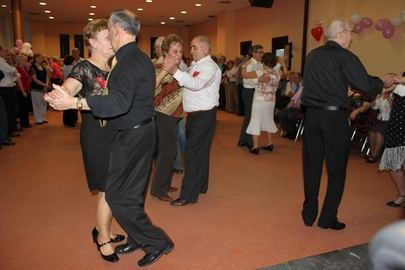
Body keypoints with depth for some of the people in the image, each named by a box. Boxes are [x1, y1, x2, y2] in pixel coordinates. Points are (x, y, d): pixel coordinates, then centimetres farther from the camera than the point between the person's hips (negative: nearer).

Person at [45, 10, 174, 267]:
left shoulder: (128, 61, -20)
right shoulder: (142, 58, 12)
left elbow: (120, 101, -36)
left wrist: (75, 102, -39)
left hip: (132, 136, -10)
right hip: (142, 131, 10)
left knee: (118, 196, -3)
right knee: (132, 192, 19)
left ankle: (157, 241, 8)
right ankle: (138, 238, 34)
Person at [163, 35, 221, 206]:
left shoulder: (209, 66, -15)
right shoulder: (196, 65, 17)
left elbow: (196, 83, -33)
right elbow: (186, 82, 11)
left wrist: (175, 71, -40)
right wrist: (176, 67, 0)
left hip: (203, 115, -10)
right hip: (195, 114, 10)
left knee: (194, 153, -7)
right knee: (200, 151, 18)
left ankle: (188, 195, 1)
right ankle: (200, 186, 33)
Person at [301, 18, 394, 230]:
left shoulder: (312, 55, 11)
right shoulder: (344, 56, -7)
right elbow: (366, 85, -12)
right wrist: (384, 83, 8)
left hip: (312, 115, 5)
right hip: (335, 117, -5)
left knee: (312, 166, 12)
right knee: (337, 170, 7)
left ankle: (309, 214, 19)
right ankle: (328, 219, 12)